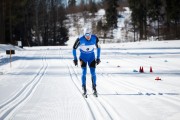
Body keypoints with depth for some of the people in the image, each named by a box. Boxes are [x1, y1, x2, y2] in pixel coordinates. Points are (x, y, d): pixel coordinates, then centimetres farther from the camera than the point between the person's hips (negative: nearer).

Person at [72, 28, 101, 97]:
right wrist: (75, 59, -5)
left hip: (91, 57, 2)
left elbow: (98, 48, 1)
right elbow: (74, 48, -7)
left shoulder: (95, 38, -17)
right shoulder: (80, 39, -23)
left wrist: (98, 58, 2)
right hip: (83, 57, -2)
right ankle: (84, 90, -3)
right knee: (84, 72, -13)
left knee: (93, 73, -5)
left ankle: (94, 89, 9)